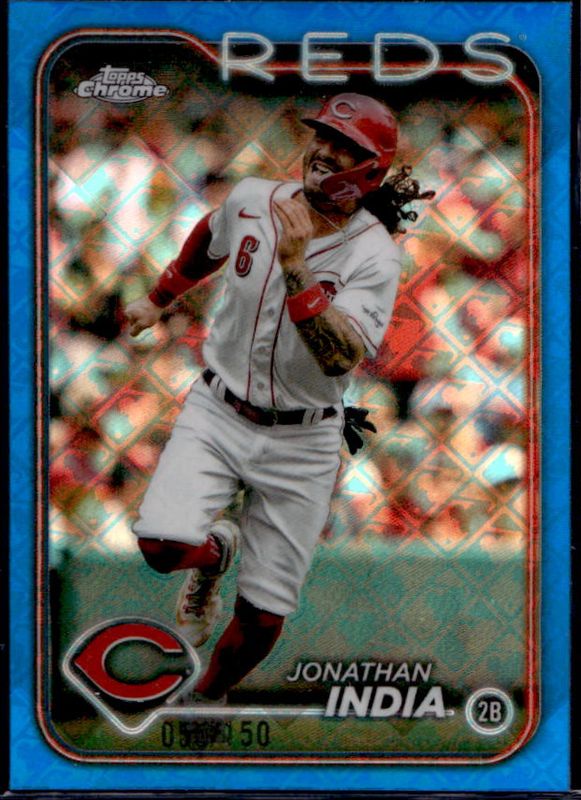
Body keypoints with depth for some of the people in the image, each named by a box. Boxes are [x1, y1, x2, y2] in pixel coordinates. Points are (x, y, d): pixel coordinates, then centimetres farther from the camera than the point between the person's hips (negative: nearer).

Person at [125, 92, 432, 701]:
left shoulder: (374, 256, -15)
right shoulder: (251, 200, -4)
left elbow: (341, 357, -30)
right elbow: (208, 243, 21)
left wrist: (295, 267, -36)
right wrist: (157, 301, 31)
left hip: (300, 442, -2)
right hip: (216, 414, 2)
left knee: (261, 619, 1)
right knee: (164, 545, -24)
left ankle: (206, 698, 33)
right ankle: (215, 551, 13)